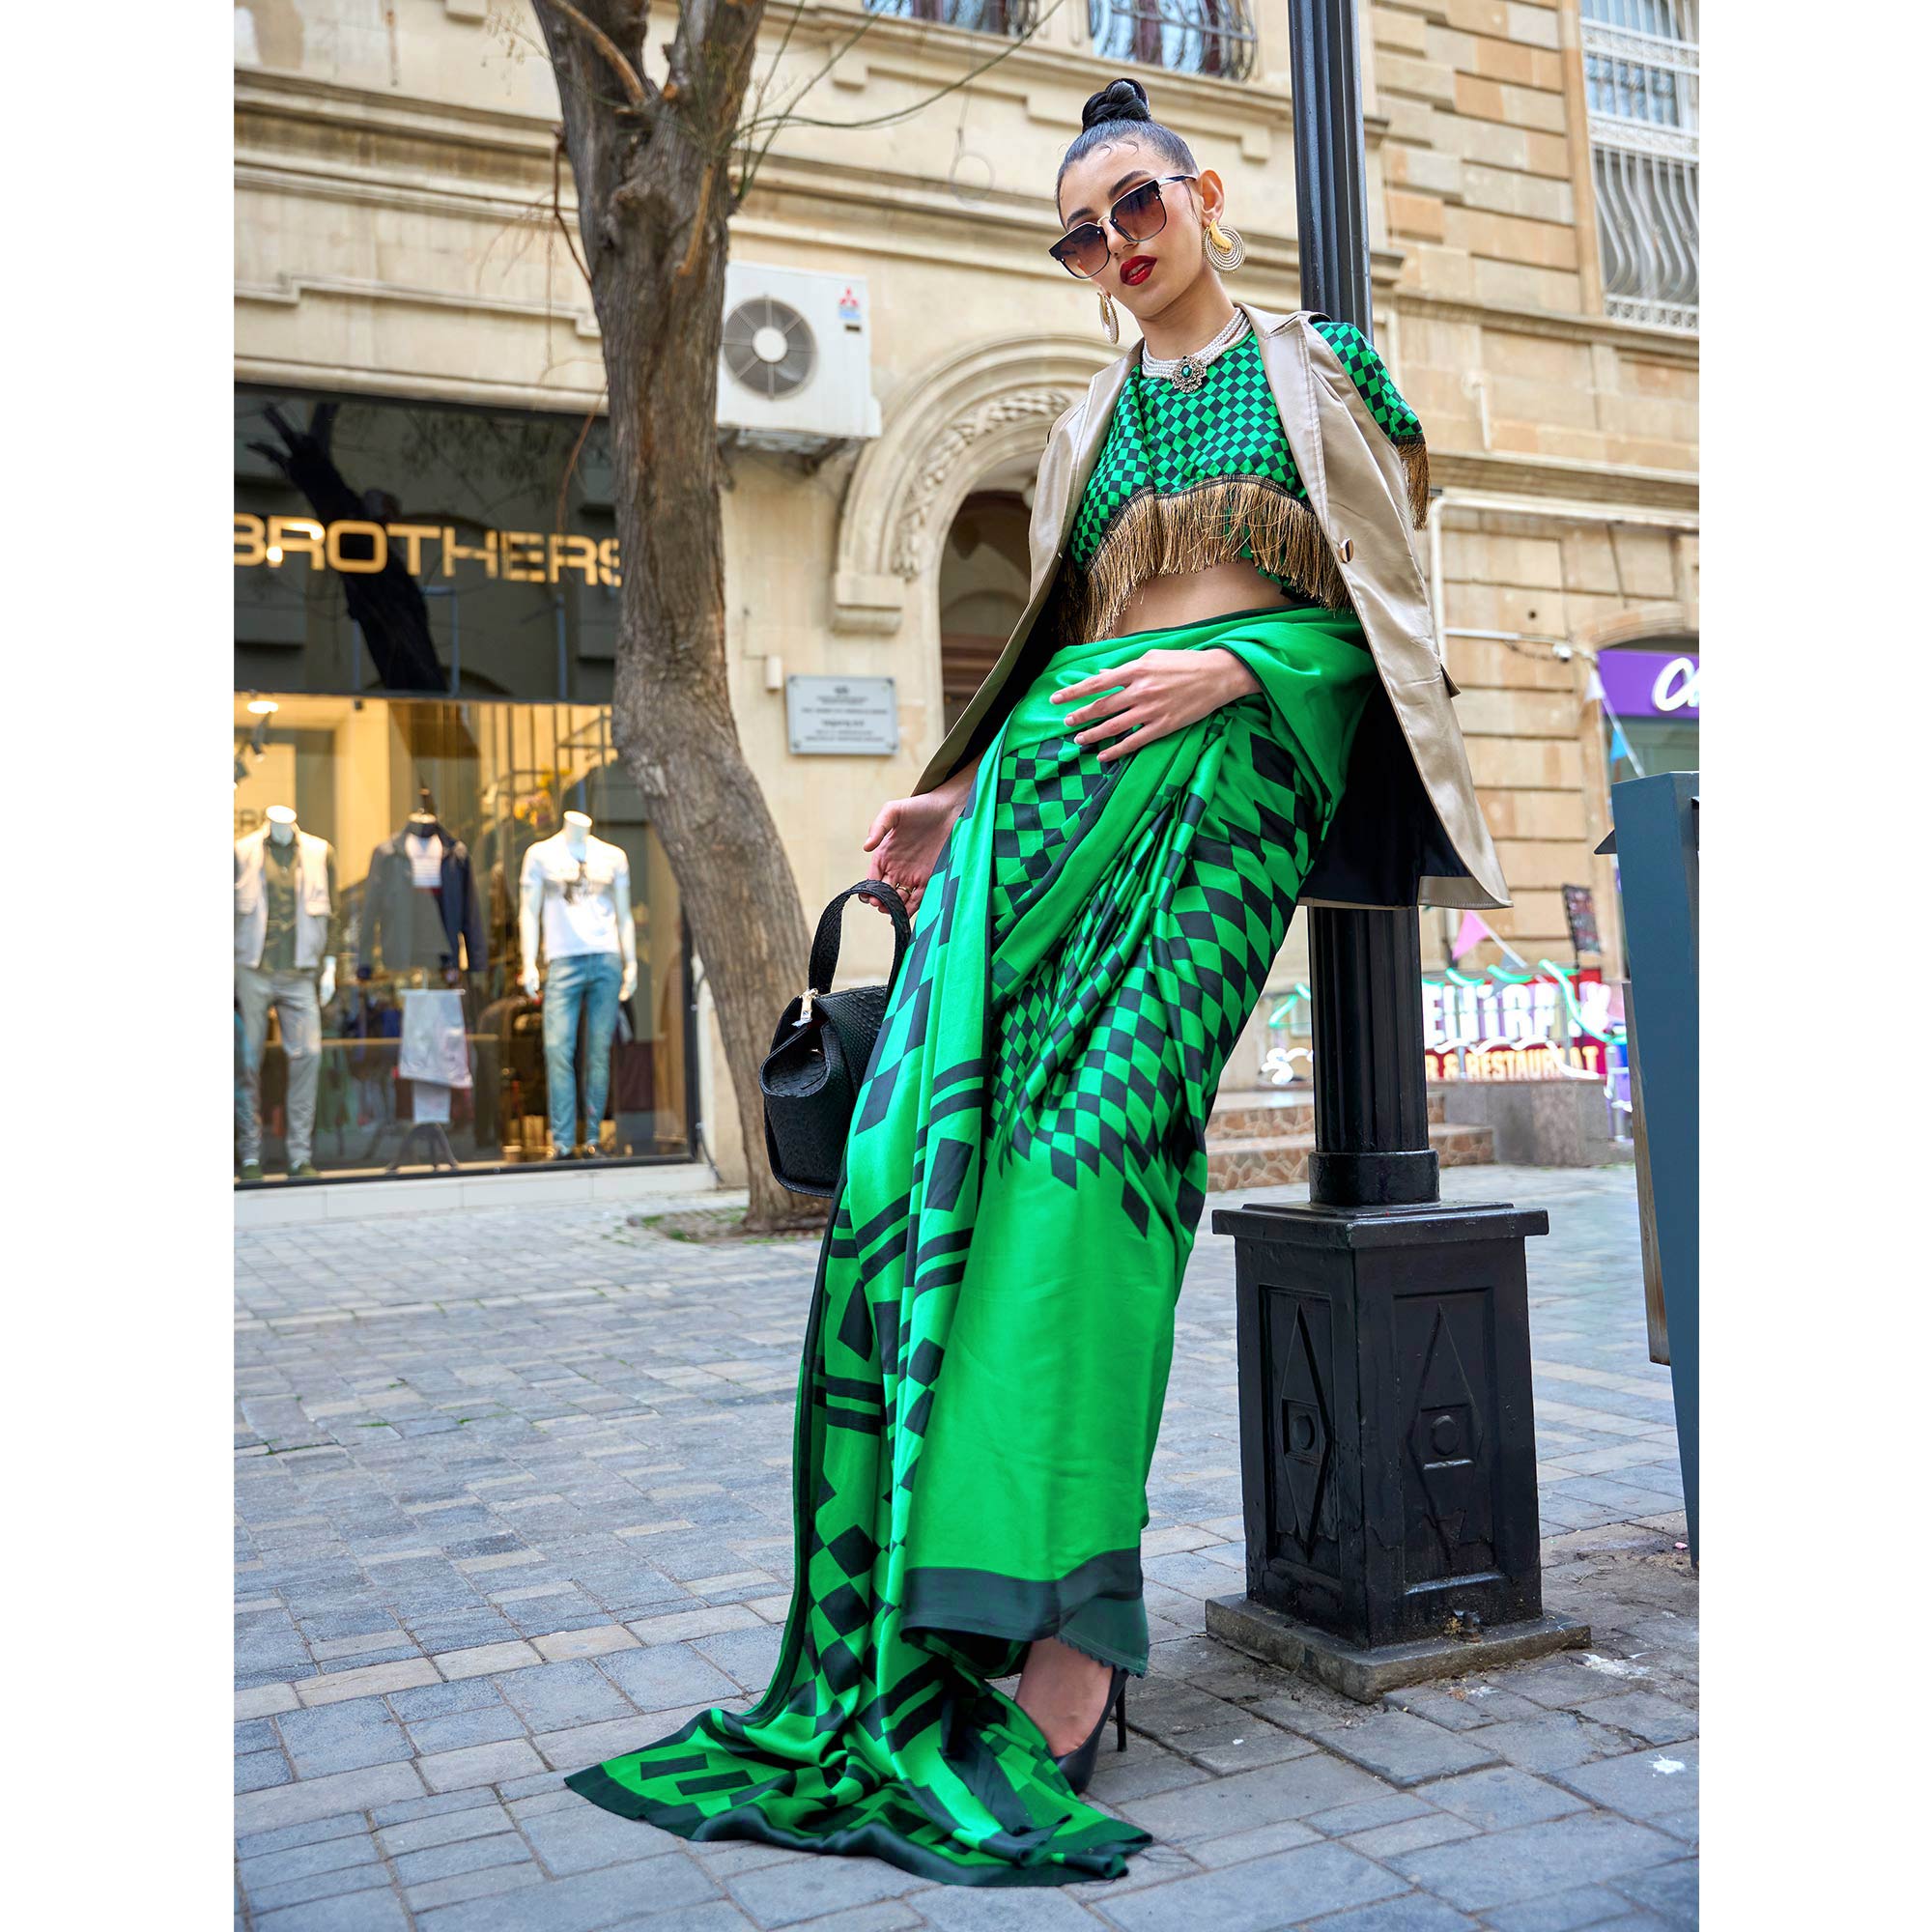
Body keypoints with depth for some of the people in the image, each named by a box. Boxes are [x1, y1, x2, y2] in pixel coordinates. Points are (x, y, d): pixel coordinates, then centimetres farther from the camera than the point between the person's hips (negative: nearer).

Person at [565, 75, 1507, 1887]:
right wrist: (960, 799, 12)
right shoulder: (1090, 425, 28)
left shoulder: (1319, 363, 16)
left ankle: (1056, 1662, -24)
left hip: (1246, 751, -4)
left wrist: (1236, 664, -10)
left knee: (1100, 1115, -24)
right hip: (1067, 770, 5)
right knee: (930, 1134, -15)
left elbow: (1382, 596, 7)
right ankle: (904, 1651, -14)